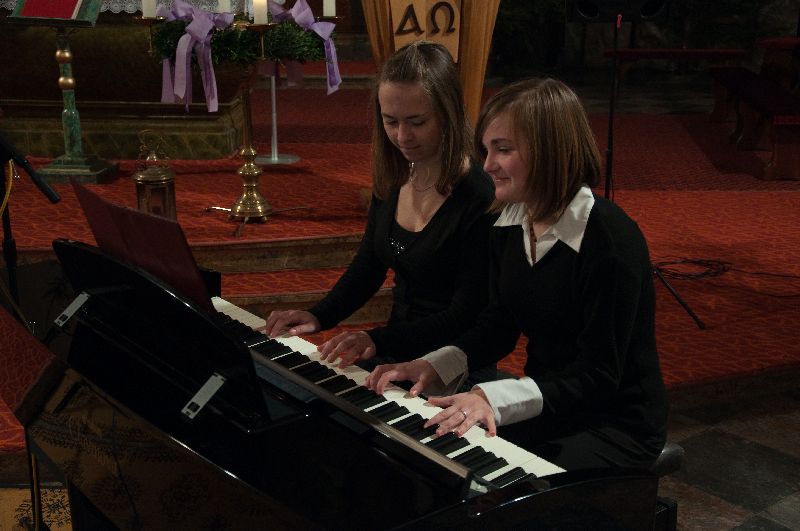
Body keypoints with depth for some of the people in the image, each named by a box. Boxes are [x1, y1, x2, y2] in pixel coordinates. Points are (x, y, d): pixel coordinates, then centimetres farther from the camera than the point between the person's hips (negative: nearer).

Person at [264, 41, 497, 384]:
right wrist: (319, 316, 0)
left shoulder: (482, 198, -18)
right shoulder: (392, 181, 4)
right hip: (396, 353, 7)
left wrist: (378, 340, -27)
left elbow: (466, 316, -17)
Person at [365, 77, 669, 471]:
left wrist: (494, 397, -34)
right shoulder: (510, 225, 0)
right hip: (545, 407, 7)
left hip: (617, 425, -6)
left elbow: (599, 376, -23)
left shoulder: (611, 241, -24)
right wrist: (434, 365, -9)